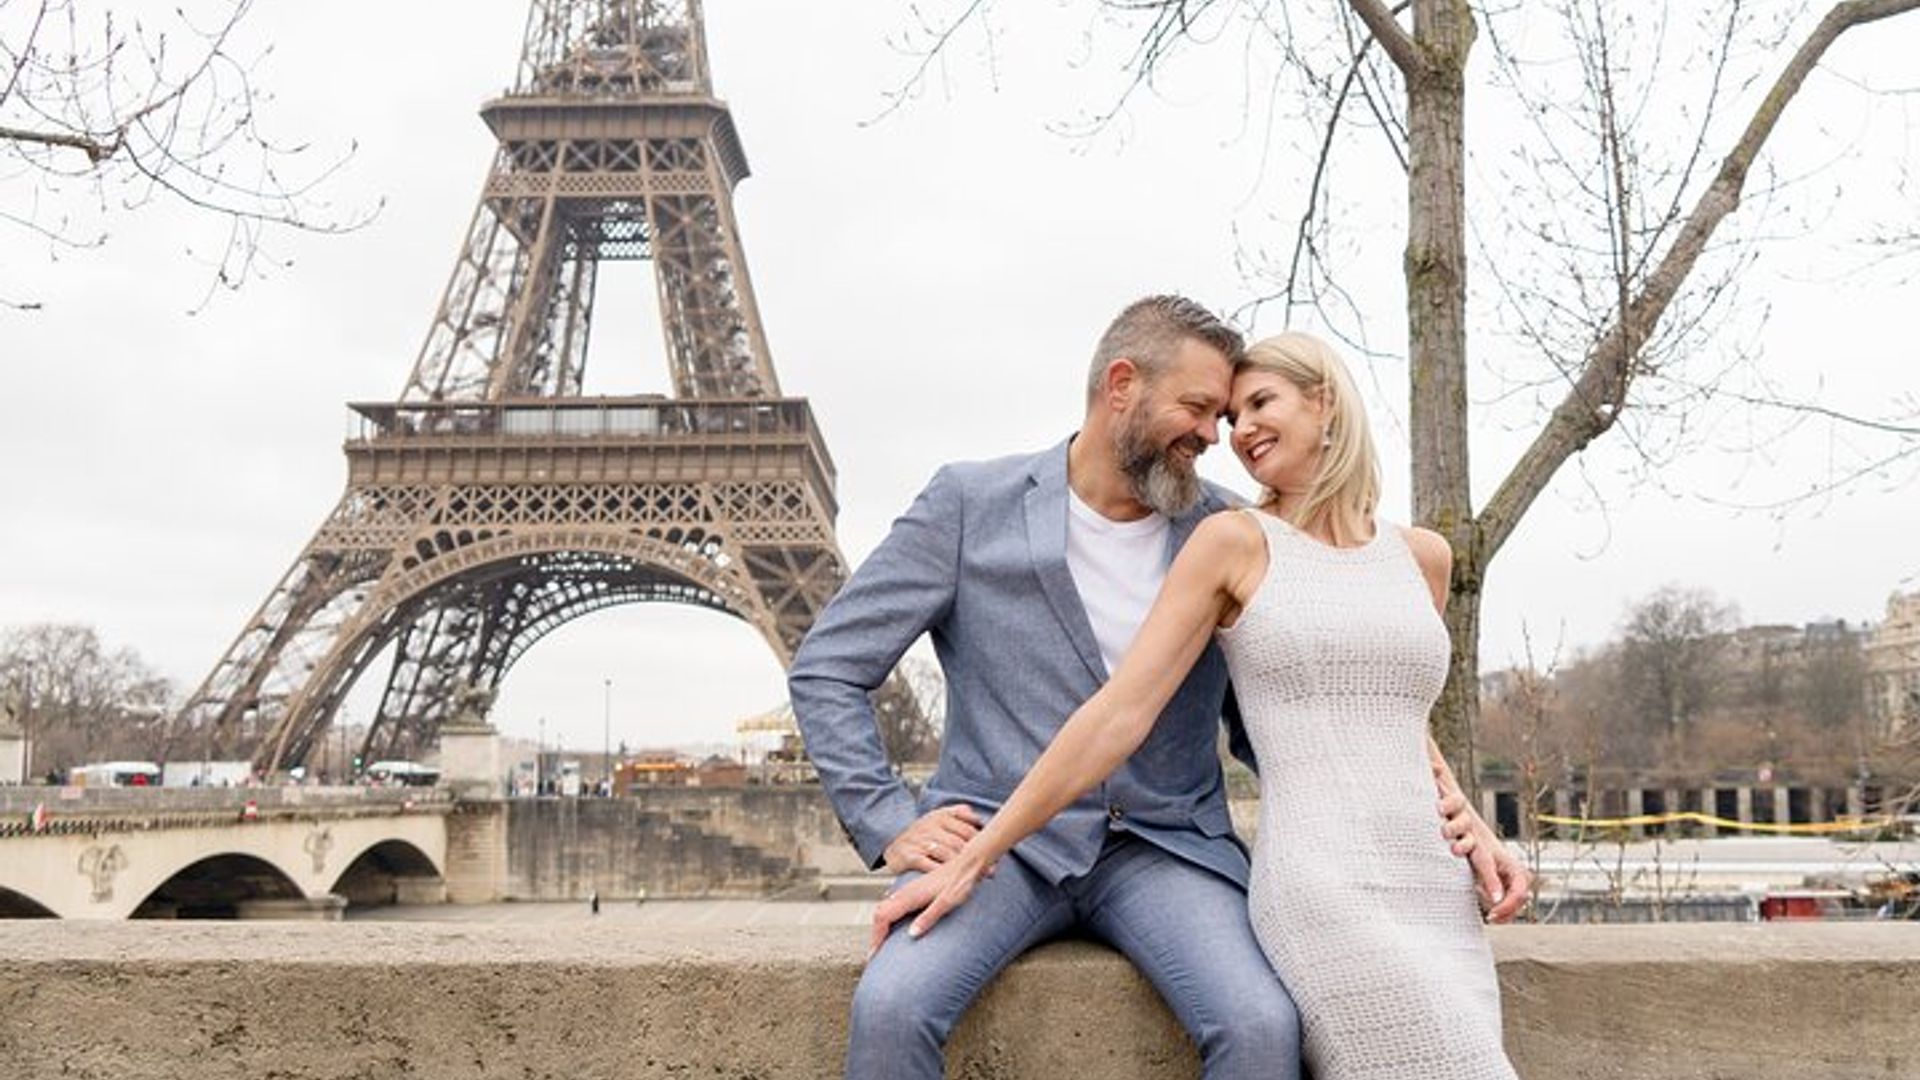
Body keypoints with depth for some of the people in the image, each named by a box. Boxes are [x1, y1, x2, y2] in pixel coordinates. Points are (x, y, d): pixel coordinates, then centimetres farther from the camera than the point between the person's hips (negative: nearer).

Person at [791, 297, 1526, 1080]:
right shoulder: (971, 505, 0)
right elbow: (826, 669, 3)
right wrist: (889, 824, -8)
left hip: (1164, 848, 2)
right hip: (1002, 840, -1)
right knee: (889, 1008, -31)